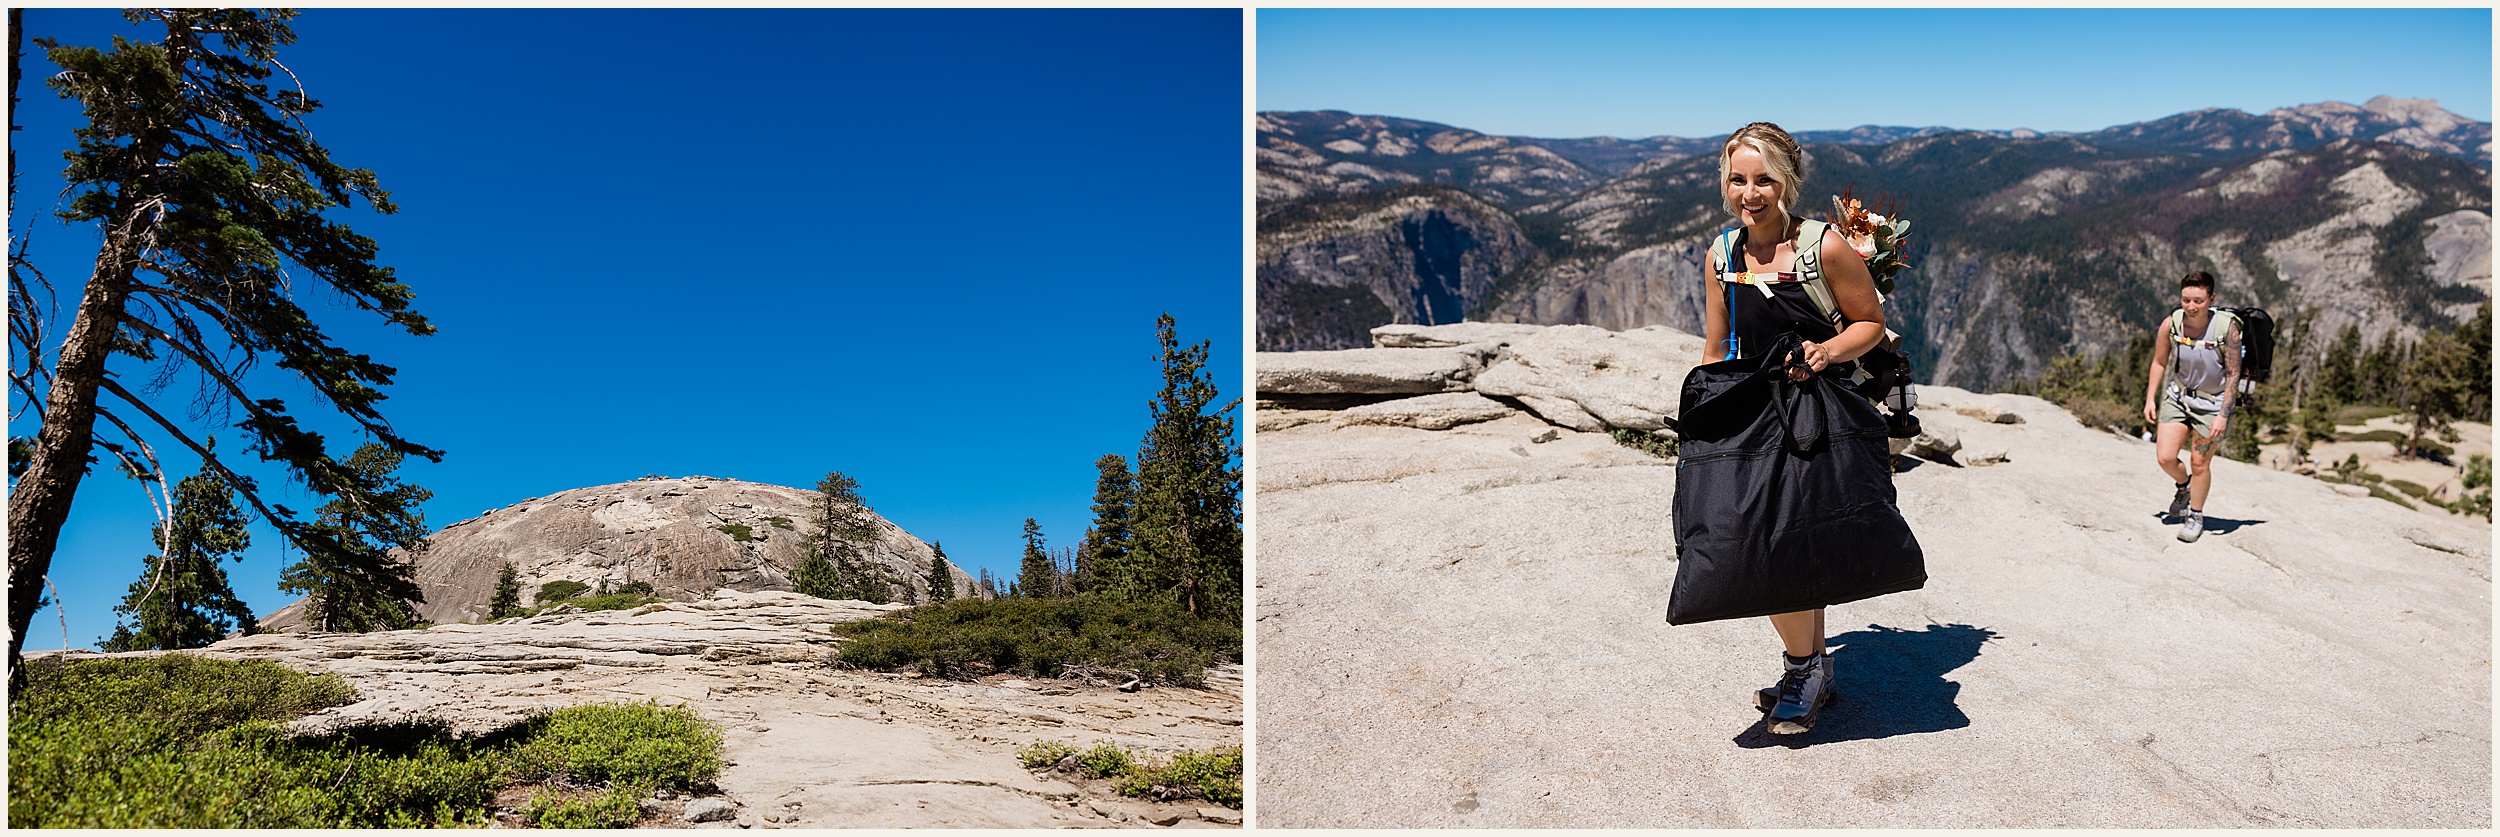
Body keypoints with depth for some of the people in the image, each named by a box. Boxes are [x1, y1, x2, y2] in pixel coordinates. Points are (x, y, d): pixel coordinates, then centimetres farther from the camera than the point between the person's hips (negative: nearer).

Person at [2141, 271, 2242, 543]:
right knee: (2165, 458, -4)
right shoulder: (2171, 324, -13)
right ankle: (2183, 486, 31)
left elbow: (2233, 374, -15)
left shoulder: (2227, 327, -21)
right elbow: (2159, 363, 4)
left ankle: (2196, 516, 26)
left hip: (2212, 403, -3)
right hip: (2178, 396, 3)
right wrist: (2150, 399, 0)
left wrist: (2223, 415, -18)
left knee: (2199, 464, 4)